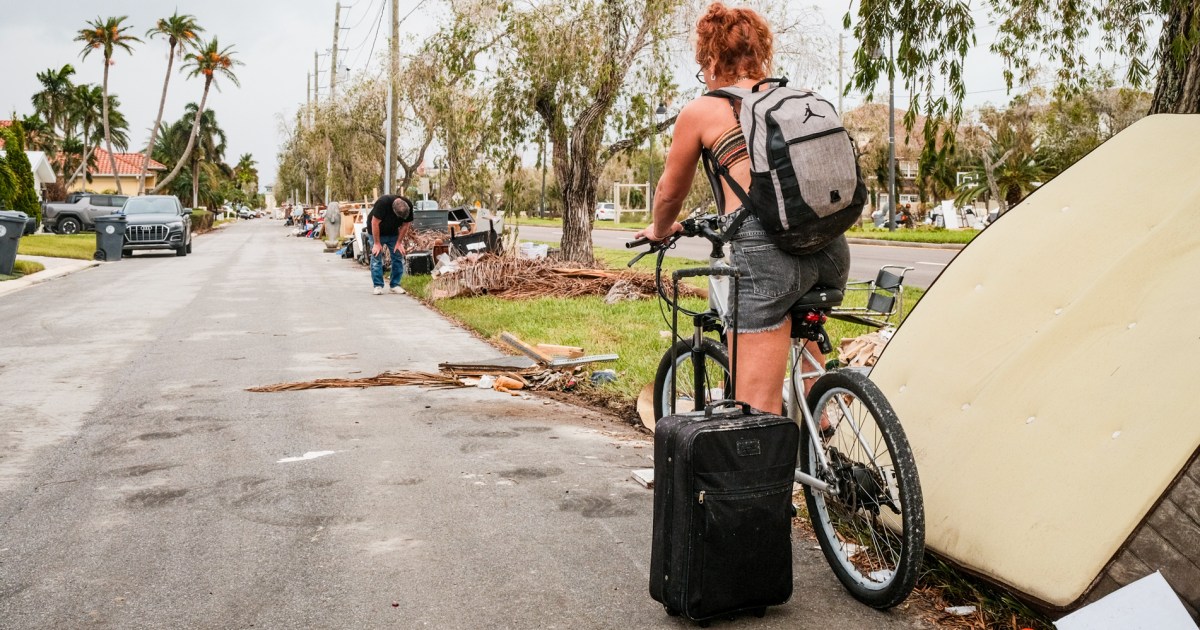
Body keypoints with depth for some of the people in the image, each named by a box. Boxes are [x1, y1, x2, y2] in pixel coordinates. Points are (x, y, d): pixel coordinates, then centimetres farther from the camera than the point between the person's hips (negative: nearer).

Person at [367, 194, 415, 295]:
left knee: (398, 257, -4)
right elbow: (375, 223, -28)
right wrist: (377, 243, -24)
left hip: (393, 233, 4)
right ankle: (378, 286, -5)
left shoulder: (409, 206, -22)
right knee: (376, 257, -9)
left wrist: (399, 242, -10)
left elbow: (406, 225, -9)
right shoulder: (383, 203, -34)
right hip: (376, 232, -4)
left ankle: (395, 285, 3)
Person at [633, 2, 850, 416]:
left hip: (765, 248, -6)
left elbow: (670, 193, 21)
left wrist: (659, 231, 43)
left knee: (758, 411, -4)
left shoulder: (701, 111, 9)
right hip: (829, 242, 6)